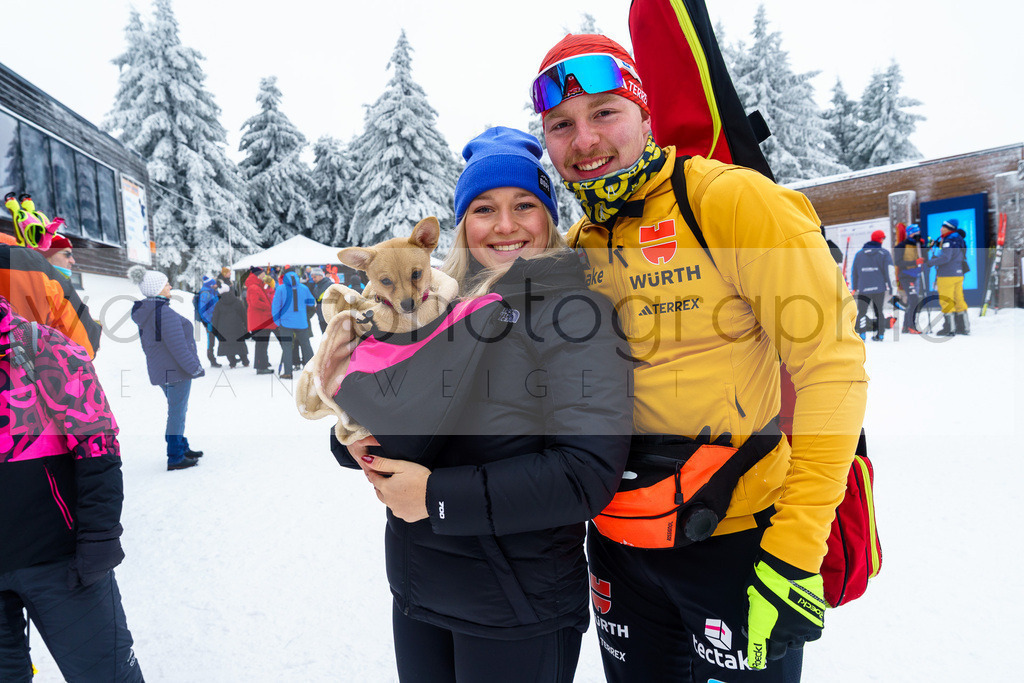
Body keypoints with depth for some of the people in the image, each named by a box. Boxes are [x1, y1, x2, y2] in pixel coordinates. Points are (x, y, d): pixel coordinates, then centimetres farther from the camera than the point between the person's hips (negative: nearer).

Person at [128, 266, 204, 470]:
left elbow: (148, 344, 17)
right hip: (176, 370, -10)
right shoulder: (164, 312, -21)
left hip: (161, 371, 10)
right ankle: (175, 458, 7)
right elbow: (178, 346, -23)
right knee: (177, 413, -1)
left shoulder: (145, 313, 9)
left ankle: (182, 447, 34)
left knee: (177, 411, 21)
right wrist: (195, 368, -15)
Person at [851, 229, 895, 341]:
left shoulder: (859, 254, 6)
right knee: (878, 312, 12)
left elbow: (854, 272, 9)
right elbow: (890, 271, -3)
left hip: (863, 290, 0)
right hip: (879, 288, 0)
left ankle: (862, 334, -10)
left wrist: (854, 288, 18)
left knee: (861, 312, 2)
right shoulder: (884, 254, 0)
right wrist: (890, 287, 4)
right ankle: (880, 334, 16)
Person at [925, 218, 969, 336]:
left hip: (947, 276, -9)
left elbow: (945, 257, -24)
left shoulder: (949, 241, -14)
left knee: (946, 302, -4)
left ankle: (949, 328, -2)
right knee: (958, 301, 13)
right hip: (958, 274, 9)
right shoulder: (959, 240, 15)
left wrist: (930, 263, -18)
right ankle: (964, 327, 18)